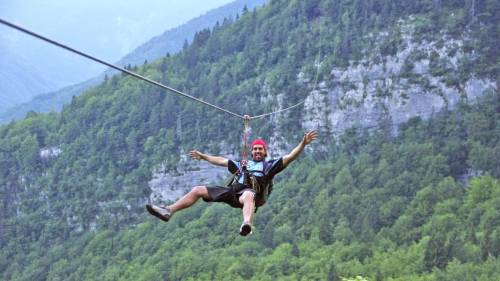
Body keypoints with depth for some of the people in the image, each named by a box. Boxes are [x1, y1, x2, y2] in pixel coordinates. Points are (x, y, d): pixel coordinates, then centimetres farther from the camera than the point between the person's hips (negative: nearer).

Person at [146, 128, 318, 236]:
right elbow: (221, 161, 47)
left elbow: (289, 157, 11)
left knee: (247, 196, -46)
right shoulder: (242, 165, 37)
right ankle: (168, 211, -11)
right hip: (233, 190, 6)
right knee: (197, 190, -3)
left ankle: (246, 225, -77)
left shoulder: (269, 165, 22)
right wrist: (203, 156, 55)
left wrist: (303, 144, -2)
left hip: (250, 192, -6)